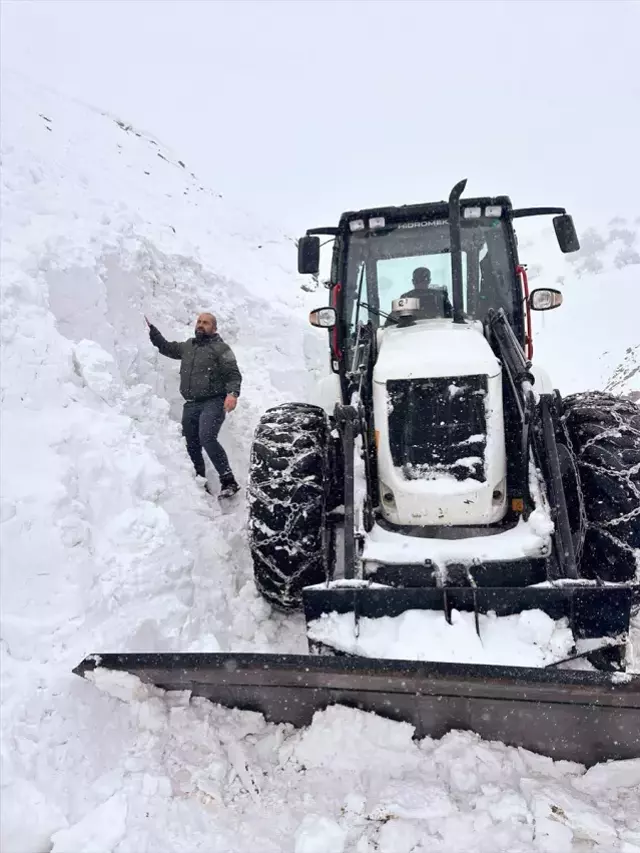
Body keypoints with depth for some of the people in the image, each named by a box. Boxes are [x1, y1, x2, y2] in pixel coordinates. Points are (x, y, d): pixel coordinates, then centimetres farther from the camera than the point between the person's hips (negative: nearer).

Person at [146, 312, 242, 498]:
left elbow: (233, 374, -9)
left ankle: (228, 481, -22)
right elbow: (165, 347, 32)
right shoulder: (187, 346, 17)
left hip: (213, 402, -7)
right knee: (192, 445, 9)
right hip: (191, 404, 7)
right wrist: (150, 328, 24)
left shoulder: (221, 348, -2)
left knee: (207, 438, -26)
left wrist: (233, 393, -26)